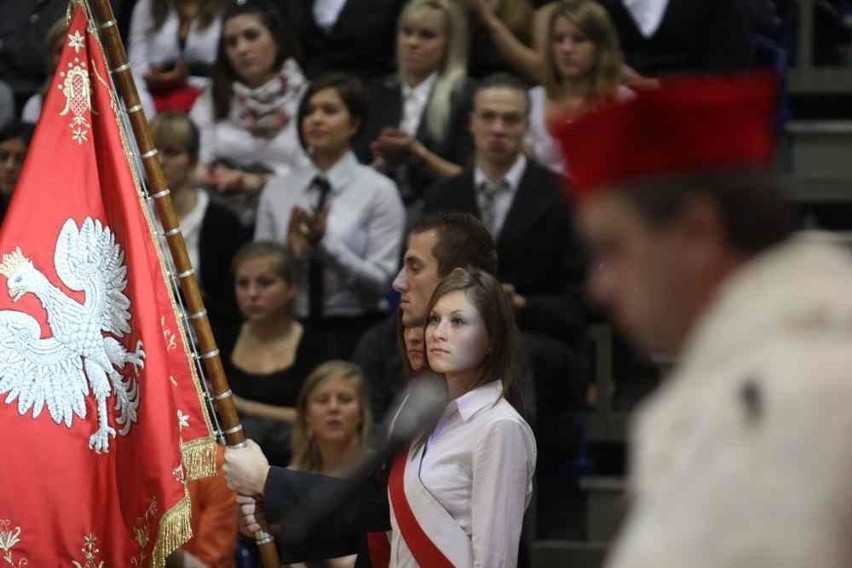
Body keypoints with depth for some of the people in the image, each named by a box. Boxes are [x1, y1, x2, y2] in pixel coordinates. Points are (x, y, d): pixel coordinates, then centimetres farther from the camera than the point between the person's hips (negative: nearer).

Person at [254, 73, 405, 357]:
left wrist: (326, 244, -18)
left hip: (353, 333, -3)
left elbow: (382, 281, -8)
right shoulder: (278, 190, 10)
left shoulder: (379, 190, 0)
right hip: (290, 329, 3)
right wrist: (289, 253, -10)